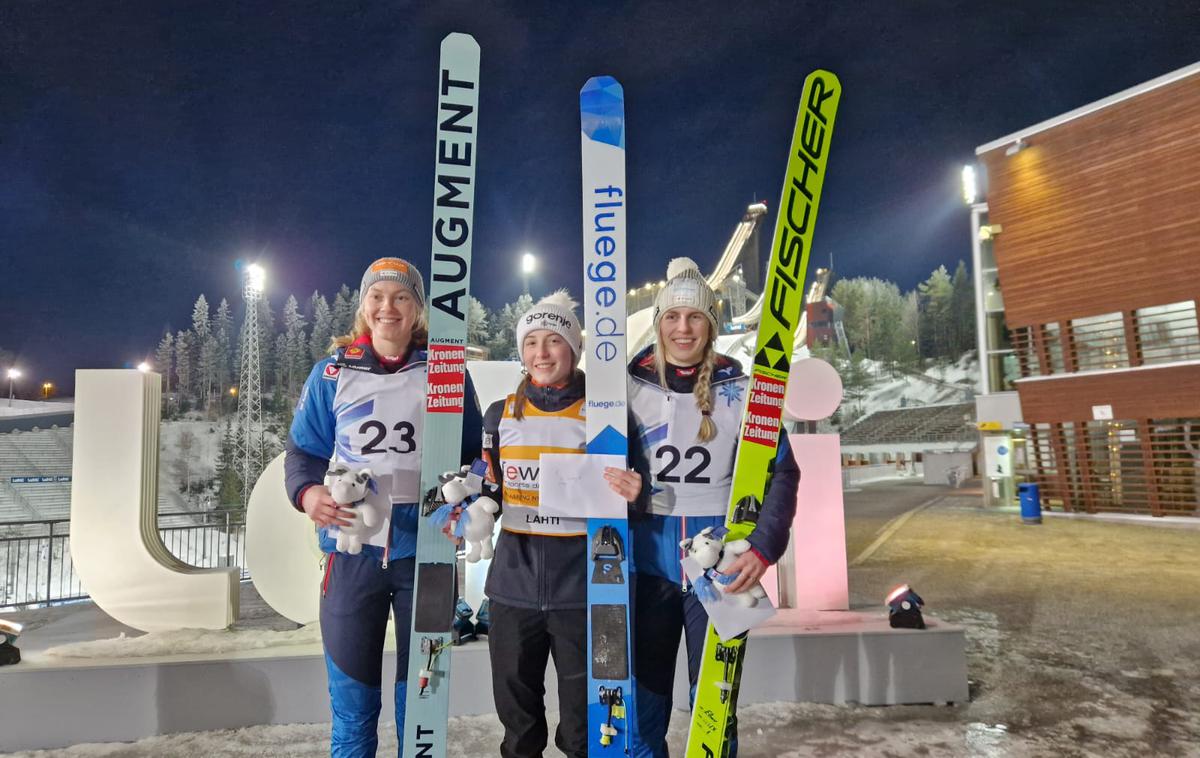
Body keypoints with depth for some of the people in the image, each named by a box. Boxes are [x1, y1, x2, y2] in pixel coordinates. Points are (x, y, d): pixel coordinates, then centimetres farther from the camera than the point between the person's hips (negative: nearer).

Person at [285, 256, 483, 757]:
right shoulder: (332, 373, 5)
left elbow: (475, 453, 9)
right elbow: (303, 451, 8)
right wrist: (308, 493, -13)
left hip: (425, 551, 0)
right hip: (353, 550, 0)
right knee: (351, 702, 9)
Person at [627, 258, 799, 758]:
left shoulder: (740, 388, -3)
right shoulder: (631, 386, 1)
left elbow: (782, 471, -2)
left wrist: (764, 547, -14)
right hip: (649, 559, 1)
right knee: (644, 692, 12)